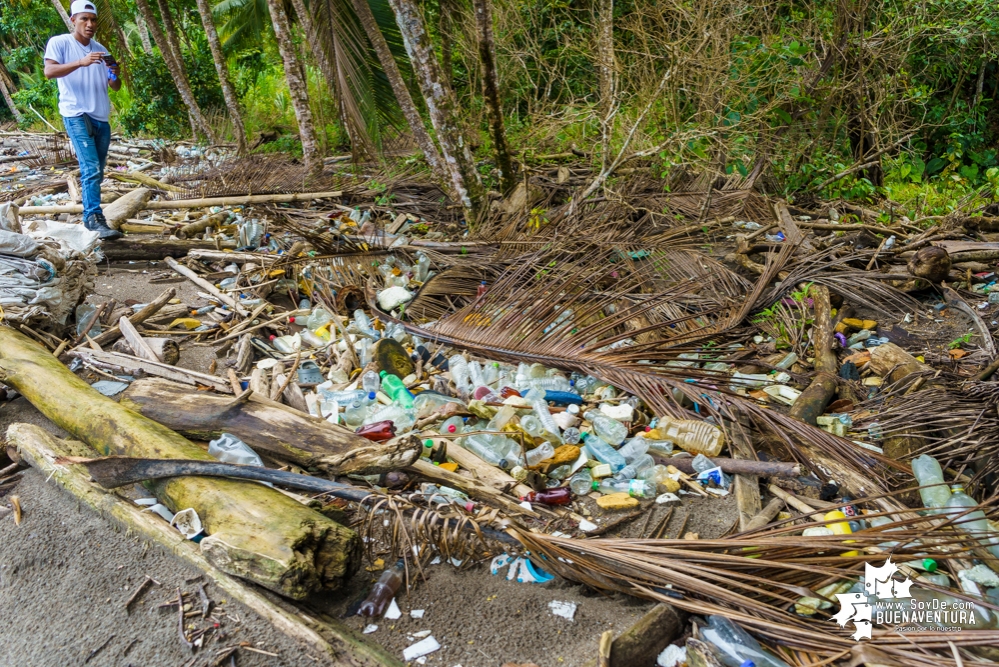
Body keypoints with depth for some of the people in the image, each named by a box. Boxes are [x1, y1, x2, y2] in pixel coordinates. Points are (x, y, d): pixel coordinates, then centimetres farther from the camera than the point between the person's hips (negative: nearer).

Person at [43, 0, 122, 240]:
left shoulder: (100, 49, 17)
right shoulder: (59, 43, 1)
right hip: (76, 115, -6)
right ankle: (94, 217, -21)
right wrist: (81, 62, -27)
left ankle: (90, 215, 18)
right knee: (91, 168, -18)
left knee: (96, 171, 9)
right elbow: (49, 71, -15)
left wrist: (115, 75, -10)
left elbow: (115, 87, 14)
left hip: (101, 118, 6)